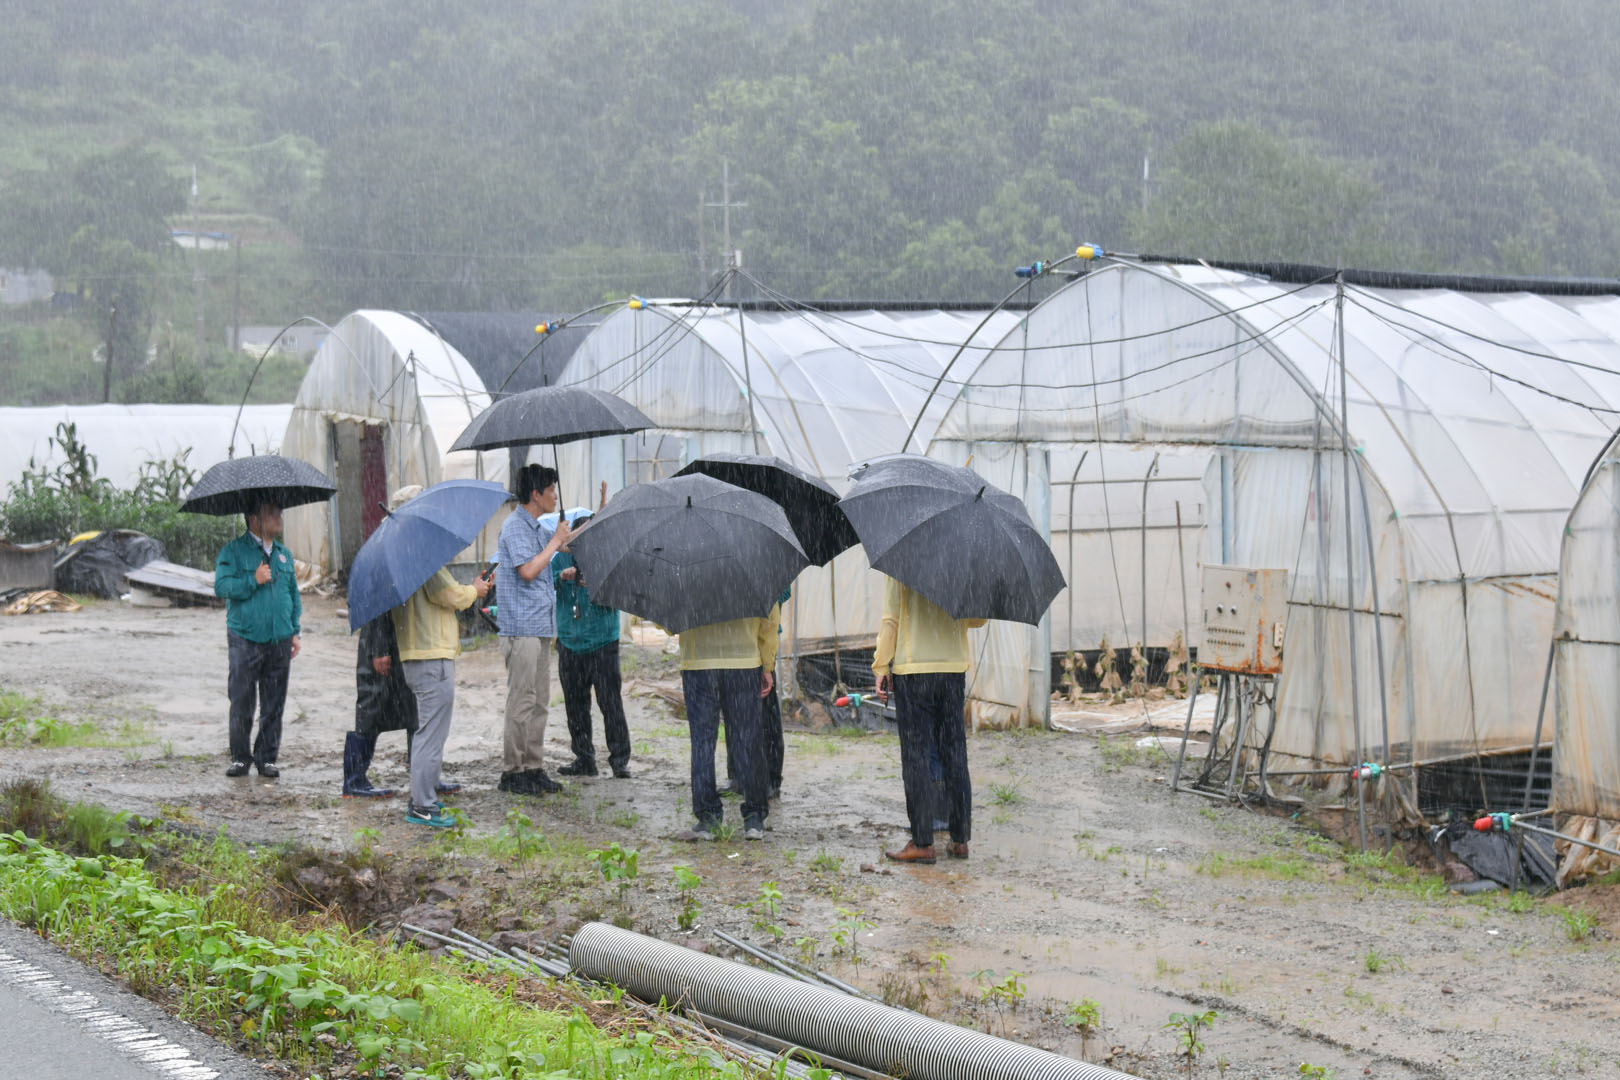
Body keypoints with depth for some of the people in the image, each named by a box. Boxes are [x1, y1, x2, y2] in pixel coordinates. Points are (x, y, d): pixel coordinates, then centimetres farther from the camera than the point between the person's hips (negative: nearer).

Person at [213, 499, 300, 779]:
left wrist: (294, 631, 18)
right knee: (241, 704, -2)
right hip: (245, 639, -4)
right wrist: (254, 580, -17)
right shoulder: (233, 551, 1)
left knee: (273, 706, 4)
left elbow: (294, 594, 24)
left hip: (279, 640, 4)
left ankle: (267, 758, 13)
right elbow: (221, 586, -10)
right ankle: (240, 758, 9)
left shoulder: (283, 554, 17)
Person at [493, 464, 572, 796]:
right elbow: (527, 570, -21)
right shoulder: (514, 526, -11)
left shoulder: (538, 527, 18)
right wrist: (556, 541, -11)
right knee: (521, 701, -6)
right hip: (522, 628, -10)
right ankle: (511, 771, -1)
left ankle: (534, 768, 16)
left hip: (541, 626, 10)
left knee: (539, 702, 11)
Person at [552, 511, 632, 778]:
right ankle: (584, 759, 16)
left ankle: (620, 759, -3)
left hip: (603, 642, -3)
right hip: (570, 643, 3)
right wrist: (561, 576, -23)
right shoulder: (562, 558, 8)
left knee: (610, 701, -8)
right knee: (575, 704, 7)